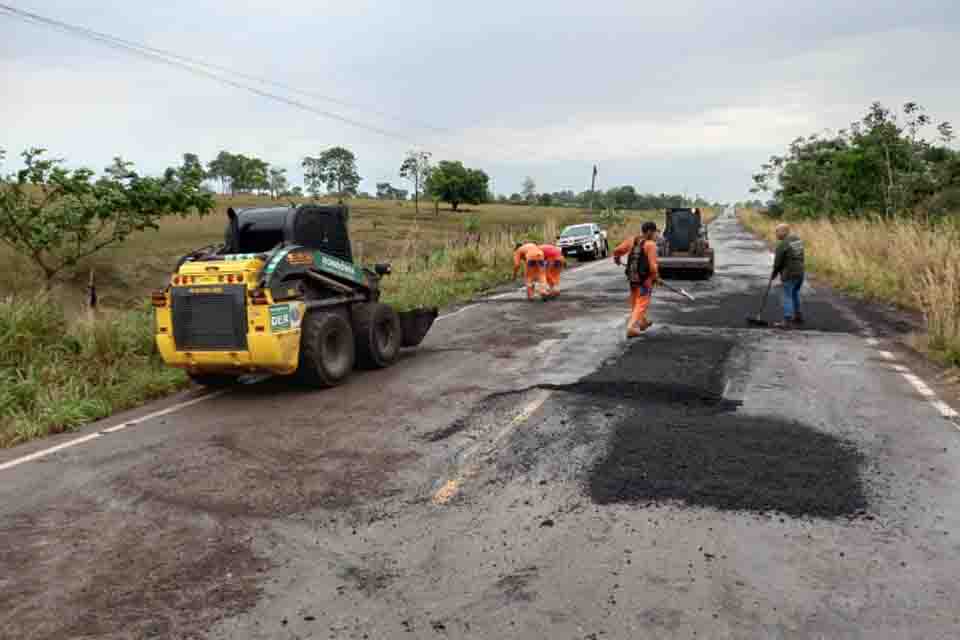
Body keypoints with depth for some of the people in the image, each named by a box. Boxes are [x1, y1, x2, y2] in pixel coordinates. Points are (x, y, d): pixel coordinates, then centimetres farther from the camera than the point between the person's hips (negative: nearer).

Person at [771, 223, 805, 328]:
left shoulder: (782, 245, -17)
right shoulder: (798, 240, 8)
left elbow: (778, 262, -11)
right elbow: (800, 257, 16)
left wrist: (773, 274, 4)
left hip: (789, 275, -8)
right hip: (800, 272, 8)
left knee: (788, 297, -2)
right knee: (795, 294, 23)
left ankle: (787, 322, -1)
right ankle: (798, 317, 31)